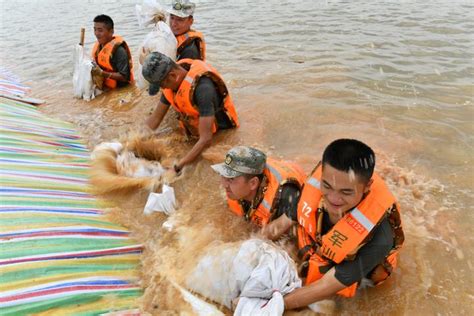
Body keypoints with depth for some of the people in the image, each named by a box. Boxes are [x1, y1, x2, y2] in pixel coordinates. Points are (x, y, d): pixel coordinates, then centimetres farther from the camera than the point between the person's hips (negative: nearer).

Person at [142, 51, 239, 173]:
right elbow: (155, 117, -1)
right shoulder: (171, 80, -10)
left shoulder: (202, 87, -35)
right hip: (194, 136, 7)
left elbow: (206, 139, -38)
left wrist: (176, 167, -38)